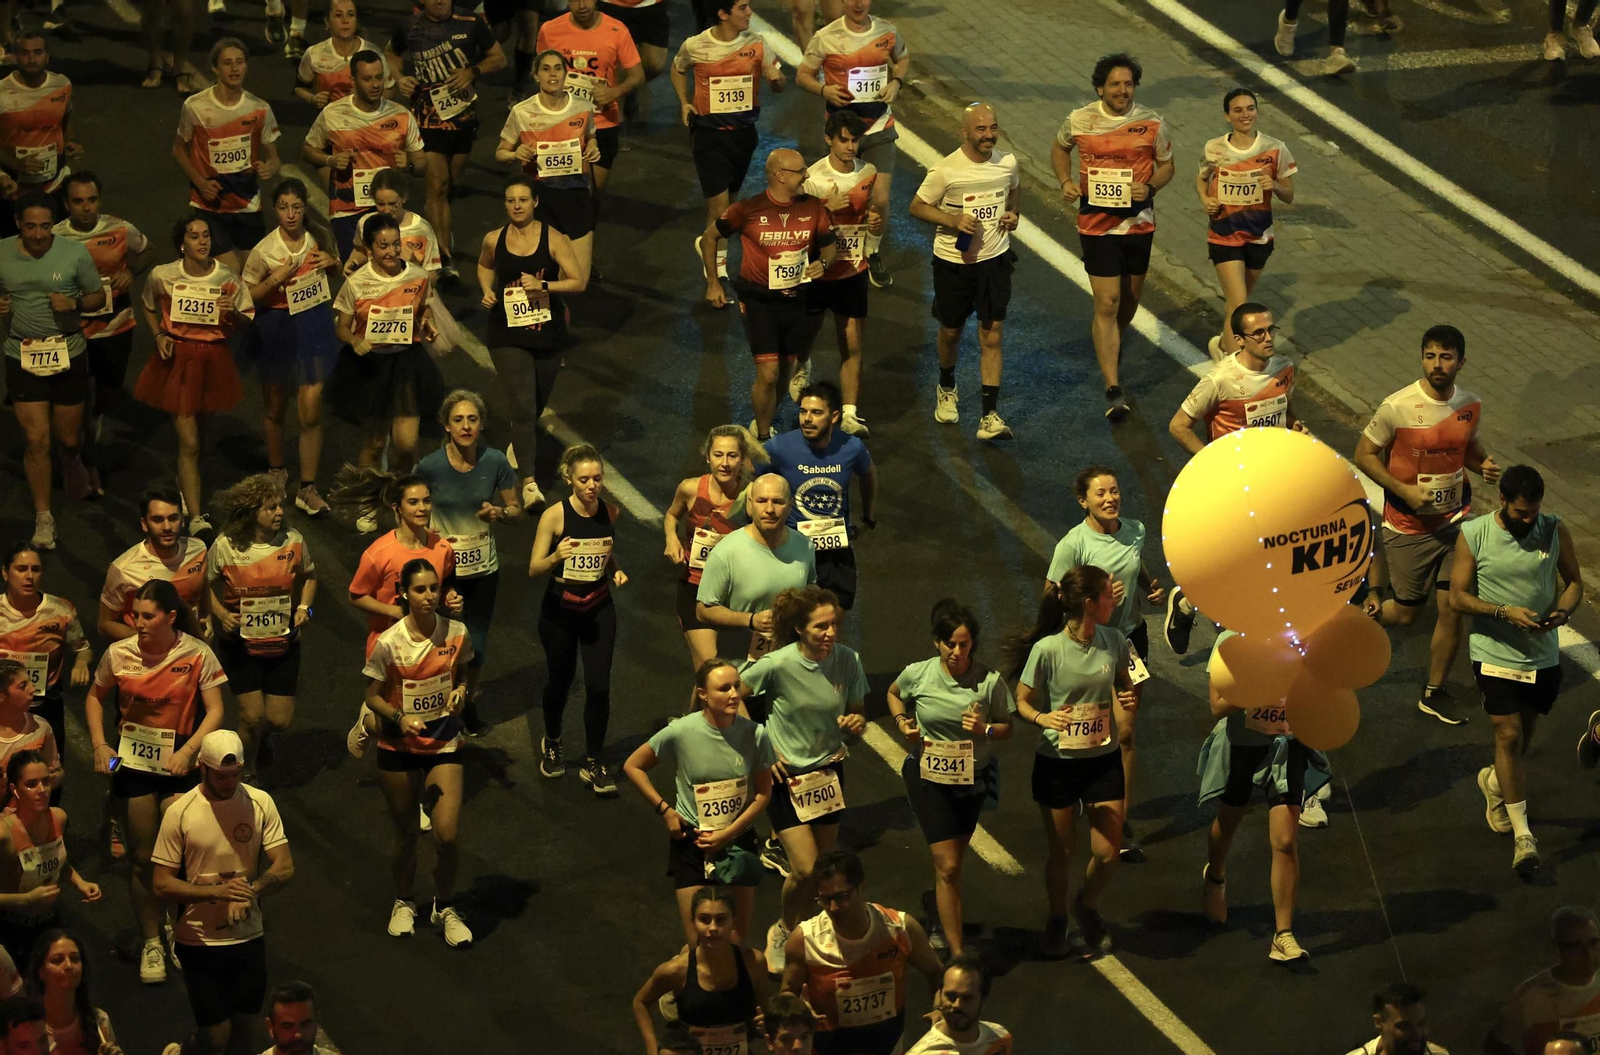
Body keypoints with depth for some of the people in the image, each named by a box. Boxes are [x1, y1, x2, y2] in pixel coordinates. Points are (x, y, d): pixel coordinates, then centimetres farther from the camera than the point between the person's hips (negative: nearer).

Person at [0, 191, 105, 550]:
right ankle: (43, 519, 6)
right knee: (36, 439, -6)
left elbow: (98, 297, 2)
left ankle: (71, 460, 51)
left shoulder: (74, 253, -8)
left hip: (69, 356, 0)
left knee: (67, 437, 12)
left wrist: (75, 303, -19)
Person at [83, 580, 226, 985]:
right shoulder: (119, 654, -6)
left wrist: (188, 750, -21)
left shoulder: (197, 655, -11)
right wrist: (100, 745, -1)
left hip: (178, 764, -2)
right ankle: (151, 943, 20)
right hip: (132, 763, 2)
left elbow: (215, 711, -8)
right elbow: (95, 697, 11)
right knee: (142, 857, 7)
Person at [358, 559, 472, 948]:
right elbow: (373, 696, -7)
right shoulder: (388, 643, -16)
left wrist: (461, 691, -13)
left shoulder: (457, 634, -8)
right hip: (399, 748, -1)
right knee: (406, 834, 13)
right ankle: (404, 903, 40)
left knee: (447, 835, -8)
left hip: (444, 744, 1)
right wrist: (399, 718, -24)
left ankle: (445, 908, 18)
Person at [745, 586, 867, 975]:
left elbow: (858, 712, 4)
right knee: (806, 870, -10)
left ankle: (794, 928, 35)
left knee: (823, 868, 11)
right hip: (786, 775, -4)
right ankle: (783, 931, 19)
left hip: (829, 772, 4)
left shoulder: (847, 660, -10)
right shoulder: (778, 665, -22)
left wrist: (856, 722, -20)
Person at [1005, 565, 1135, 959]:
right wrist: (1043, 718, -30)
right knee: (1060, 851, 11)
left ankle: (1087, 906, 34)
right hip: (1057, 761, -3)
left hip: (1103, 760, 3)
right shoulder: (1047, 650, -19)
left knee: (1107, 852, 2)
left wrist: (1130, 701, -10)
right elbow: (1021, 702, -9)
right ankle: (1057, 918, 38)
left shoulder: (1114, 641, -6)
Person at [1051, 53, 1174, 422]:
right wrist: (1066, 181, -3)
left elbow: (1167, 166, 6)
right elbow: (1059, 148, 14)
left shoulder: (1152, 123, -5)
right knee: (1107, 304, -8)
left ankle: (1111, 343, 52)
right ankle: (1113, 391, -9)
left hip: (1139, 223, 2)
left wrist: (1150, 186, -15)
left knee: (1130, 297, 19)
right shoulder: (1079, 121, -6)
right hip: (1096, 224, -2)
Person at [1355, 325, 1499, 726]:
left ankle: (1434, 693, 23)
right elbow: (1364, 455, -10)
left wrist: (1484, 464, -7)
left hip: (1455, 522, 4)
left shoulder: (1471, 406, -5)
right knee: (1405, 612, 6)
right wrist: (1403, 490, -21)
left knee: (1451, 611, 5)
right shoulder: (1397, 407, -20)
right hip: (1409, 527, -4)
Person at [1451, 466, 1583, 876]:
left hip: (1543, 655, 3)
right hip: (1495, 654, -3)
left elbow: (1573, 581, 6)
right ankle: (1522, 834, -5)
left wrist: (1563, 611, -16)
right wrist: (1505, 612, -23)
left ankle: (1495, 782, 49)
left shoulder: (1555, 531, -5)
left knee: (1523, 736, 17)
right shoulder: (1473, 535, -11)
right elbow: (1458, 596, -9)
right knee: (1509, 735, -8)